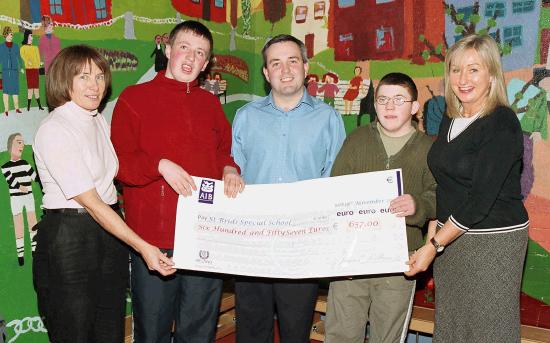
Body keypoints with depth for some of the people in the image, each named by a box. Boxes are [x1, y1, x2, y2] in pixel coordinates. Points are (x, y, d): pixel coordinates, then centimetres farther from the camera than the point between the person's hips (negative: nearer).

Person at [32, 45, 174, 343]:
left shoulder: (100, 122, 11)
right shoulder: (54, 130, -15)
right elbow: (90, 202, -19)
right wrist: (141, 246, -23)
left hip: (110, 231, 7)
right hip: (68, 237, -7)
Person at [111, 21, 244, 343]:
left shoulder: (210, 103, 14)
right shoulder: (135, 98, 1)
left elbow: (224, 152, 21)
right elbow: (119, 161, -4)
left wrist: (230, 169, -1)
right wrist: (160, 165, -20)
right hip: (154, 236, -4)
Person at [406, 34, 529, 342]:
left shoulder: (502, 123, -14)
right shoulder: (450, 120, 9)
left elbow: (481, 199, -19)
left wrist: (433, 247, -17)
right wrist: (434, 233, 6)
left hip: (494, 239, -7)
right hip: (450, 234, 7)